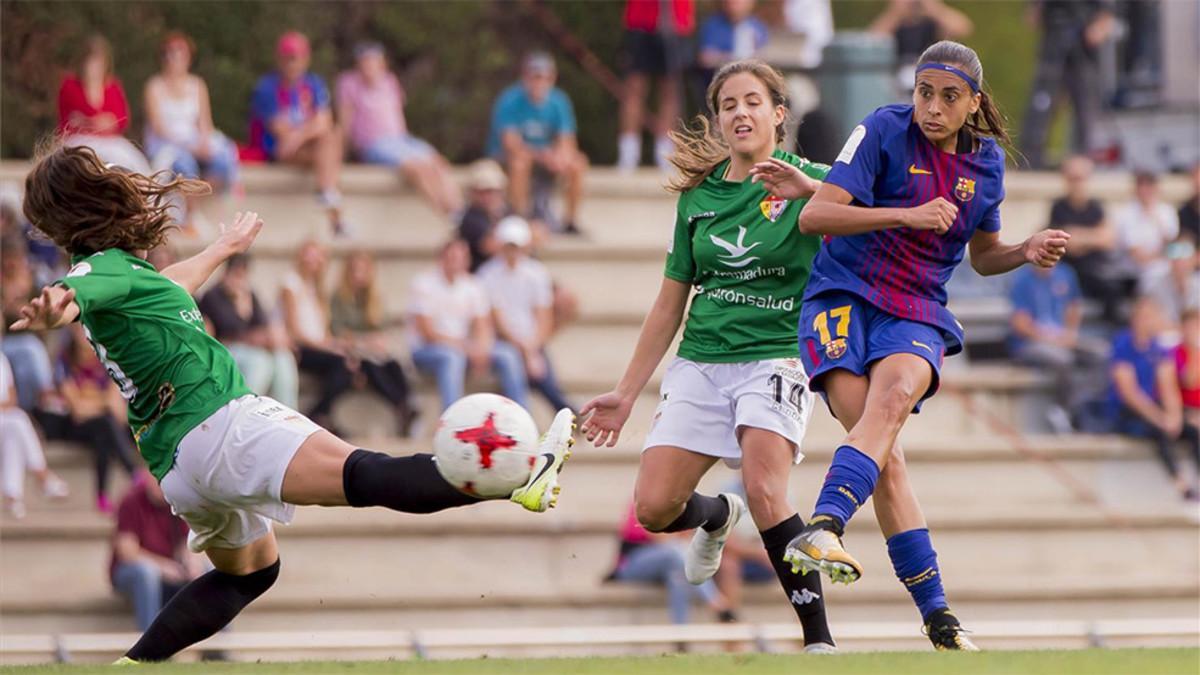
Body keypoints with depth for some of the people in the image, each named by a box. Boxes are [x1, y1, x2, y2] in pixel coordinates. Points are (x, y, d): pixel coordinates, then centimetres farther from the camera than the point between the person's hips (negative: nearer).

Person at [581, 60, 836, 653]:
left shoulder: (810, 183, -2)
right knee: (654, 508, -6)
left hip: (775, 357, -4)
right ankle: (716, 517, 31)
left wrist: (812, 191, -31)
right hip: (700, 363, 4)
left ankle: (818, 637, -19)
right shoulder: (698, 196, 10)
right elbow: (669, 305, 16)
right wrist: (625, 394, 15)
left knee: (764, 492, -27)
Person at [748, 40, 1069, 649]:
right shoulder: (883, 131, -5)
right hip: (844, 297, -3)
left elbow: (983, 256, 23)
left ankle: (822, 529, -48)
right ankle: (935, 611, -18)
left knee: (893, 398, -32)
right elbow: (814, 216, -11)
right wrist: (907, 215, -17)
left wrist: (1027, 252, 2)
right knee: (883, 455, -19)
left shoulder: (986, 160, 9)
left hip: (917, 314, 3)